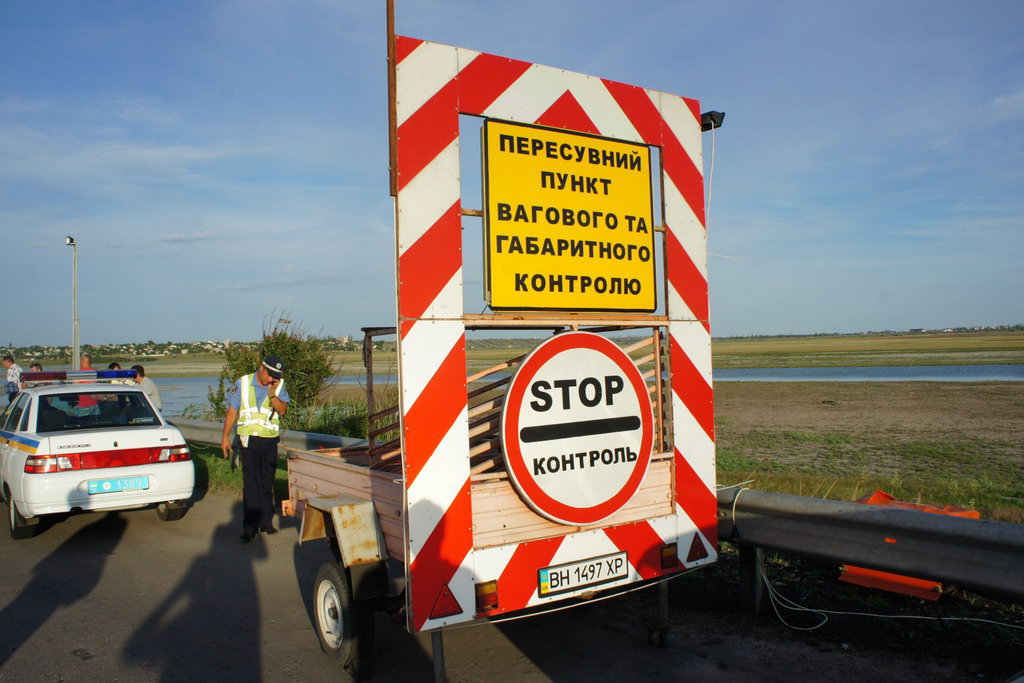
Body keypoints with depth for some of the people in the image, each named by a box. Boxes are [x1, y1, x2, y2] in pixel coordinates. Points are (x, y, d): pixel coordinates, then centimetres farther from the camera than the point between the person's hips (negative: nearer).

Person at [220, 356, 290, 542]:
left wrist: (272, 394, -21)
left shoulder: (279, 386, 3)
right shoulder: (243, 383, 1)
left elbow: (282, 410, -8)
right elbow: (232, 411, 5)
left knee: (267, 483, 10)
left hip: (270, 441, 2)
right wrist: (225, 436, 3)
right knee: (251, 484, -5)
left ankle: (266, 522, 20)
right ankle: (250, 527, -1)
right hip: (249, 440, -2)